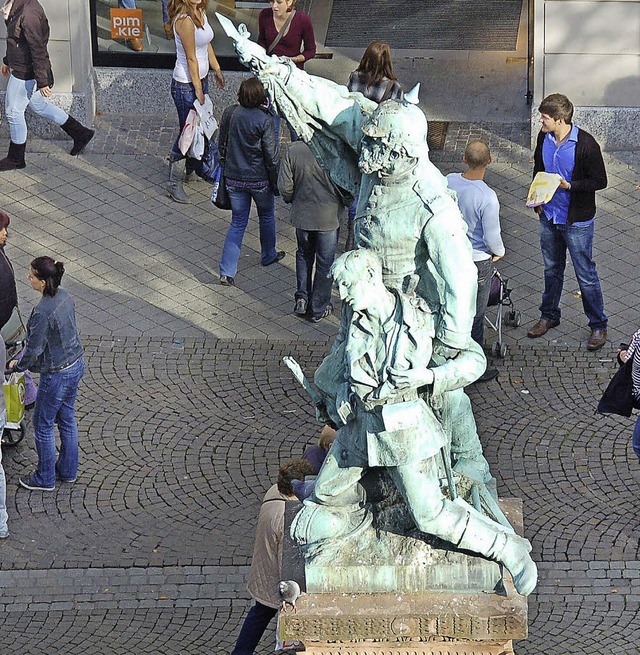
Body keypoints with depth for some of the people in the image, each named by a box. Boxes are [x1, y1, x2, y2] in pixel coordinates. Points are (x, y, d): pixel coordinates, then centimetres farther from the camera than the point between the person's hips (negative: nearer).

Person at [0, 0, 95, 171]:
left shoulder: (29, 14, -29)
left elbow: (38, 49, -27)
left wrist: (42, 81, -24)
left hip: (25, 75, -10)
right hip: (20, 69, 10)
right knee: (39, 106, 23)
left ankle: (16, 159, 22)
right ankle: (80, 134, 34)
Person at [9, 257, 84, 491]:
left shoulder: (42, 313, -31)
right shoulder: (65, 296, -5)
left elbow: (34, 350, -22)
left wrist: (18, 365, 0)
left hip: (56, 375, -8)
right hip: (76, 365, 8)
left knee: (43, 425, 12)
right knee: (67, 419, 24)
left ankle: (45, 479, 27)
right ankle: (68, 470, 39)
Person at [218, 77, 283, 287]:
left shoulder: (229, 114, -8)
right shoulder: (265, 120, -20)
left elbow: (221, 146, 5)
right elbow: (271, 155, -15)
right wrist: (276, 183, -3)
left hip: (234, 178, 3)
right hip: (259, 179, -3)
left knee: (238, 222, 12)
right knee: (266, 216, 24)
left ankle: (227, 271, 2)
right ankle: (268, 255, 45)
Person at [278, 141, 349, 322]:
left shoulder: (292, 151, -14)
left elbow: (285, 187, -8)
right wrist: (344, 200, 10)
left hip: (301, 214, 2)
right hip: (328, 215, -2)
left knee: (304, 254, 26)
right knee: (325, 261, 13)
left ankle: (302, 297, 21)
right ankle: (318, 309, 22)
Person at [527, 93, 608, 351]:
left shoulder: (586, 145, -24)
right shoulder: (544, 139, -5)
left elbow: (600, 181, -16)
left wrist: (569, 185, -27)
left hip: (577, 221, -6)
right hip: (549, 216, 6)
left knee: (586, 275, 4)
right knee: (552, 269, 22)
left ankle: (598, 325, 19)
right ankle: (549, 315, 40)